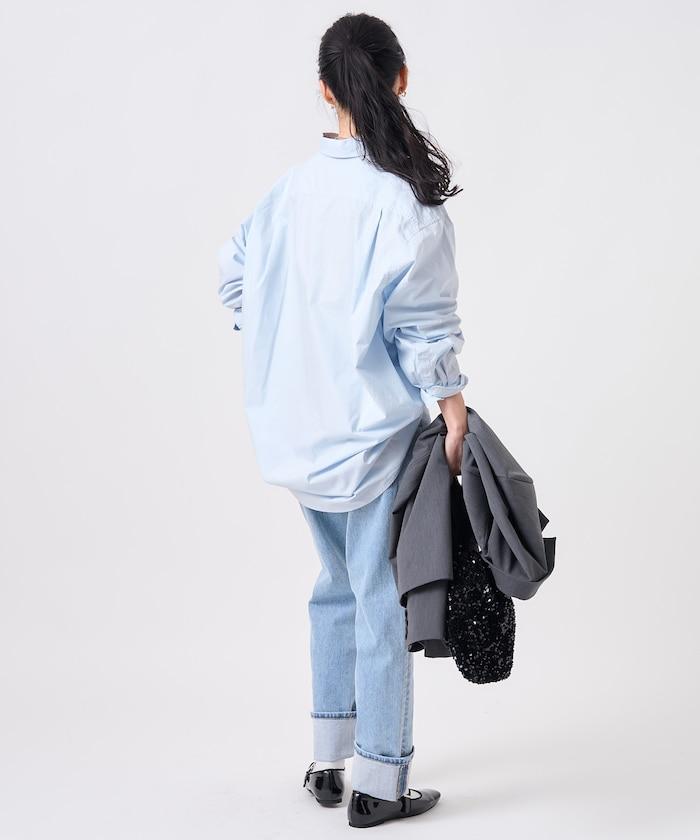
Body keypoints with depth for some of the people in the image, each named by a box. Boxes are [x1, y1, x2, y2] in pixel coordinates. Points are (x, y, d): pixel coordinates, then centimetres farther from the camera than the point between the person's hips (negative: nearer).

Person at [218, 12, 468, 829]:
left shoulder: (294, 185, 1)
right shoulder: (405, 198, -17)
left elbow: (235, 272, 11)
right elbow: (424, 326, -17)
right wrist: (456, 416, -10)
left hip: (303, 425, 6)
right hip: (376, 425, -6)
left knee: (337, 584, 21)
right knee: (381, 600, 4)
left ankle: (328, 759, 30)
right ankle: (378, 785, 14)